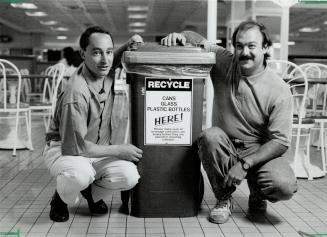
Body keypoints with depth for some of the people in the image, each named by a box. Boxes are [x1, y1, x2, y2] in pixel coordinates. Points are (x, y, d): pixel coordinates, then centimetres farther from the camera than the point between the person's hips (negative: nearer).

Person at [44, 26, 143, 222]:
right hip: (64, 149, -6)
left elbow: (115, 60, 21)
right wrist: (118, 150, -21)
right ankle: (62, 199, -1)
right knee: (79, 175, -39)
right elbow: (75, 146, -25)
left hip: (98, 150, 6)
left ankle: (92, 193, 13)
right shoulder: (76, 94, -29)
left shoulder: (105, 71, -7)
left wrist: (128, 45, -2)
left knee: (130, 175, -20)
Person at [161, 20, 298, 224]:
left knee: (285, 187, -29)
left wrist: (244, 164, -24)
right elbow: (197, 39, 8)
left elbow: (280, 141, -14)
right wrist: (180, 35, -16)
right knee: (210, 136, -33)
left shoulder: (279, 90, -13)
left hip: (260, 151, -1)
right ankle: (224, 199, -7)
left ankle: (257, 195, 12)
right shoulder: (223, 62, -5)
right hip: (225, 148, 2)